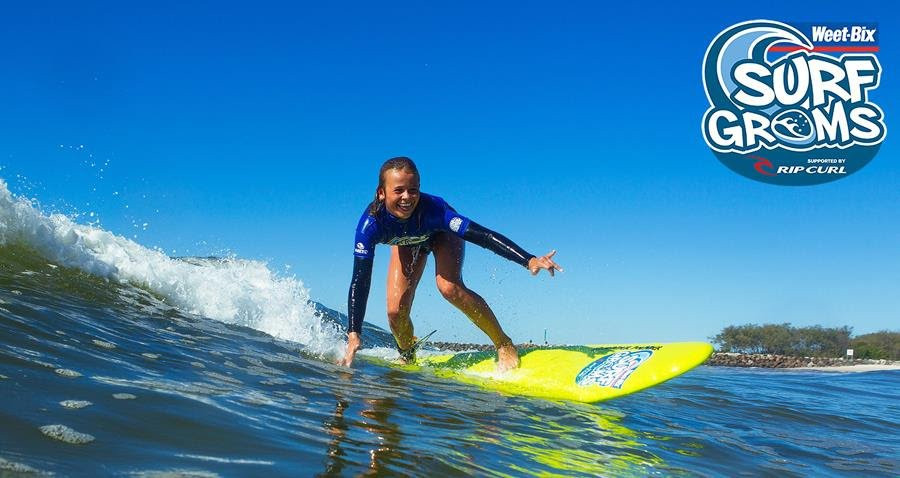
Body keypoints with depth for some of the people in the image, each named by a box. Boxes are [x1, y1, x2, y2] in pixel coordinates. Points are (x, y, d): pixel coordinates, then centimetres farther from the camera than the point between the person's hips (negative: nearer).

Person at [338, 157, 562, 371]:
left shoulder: (432, 208, -43)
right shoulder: (372, 223, -38)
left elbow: (482, 234, -49)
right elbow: (360, 280, -36)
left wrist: (529, 260, -61)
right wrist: (353, 334, -42)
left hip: (442, 233, -2)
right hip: (407, 244, 2)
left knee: (449, 288, -31)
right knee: (396, 311, -10)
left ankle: (504, 345, -17)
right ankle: (408, 358, 23)